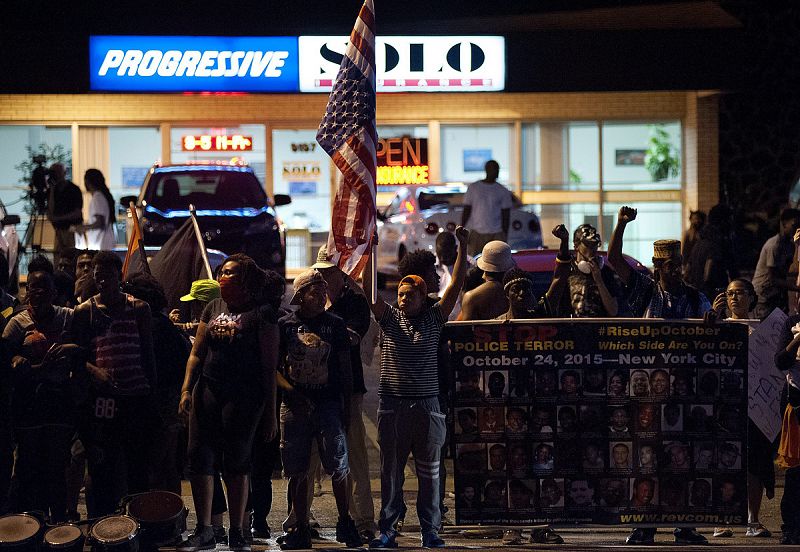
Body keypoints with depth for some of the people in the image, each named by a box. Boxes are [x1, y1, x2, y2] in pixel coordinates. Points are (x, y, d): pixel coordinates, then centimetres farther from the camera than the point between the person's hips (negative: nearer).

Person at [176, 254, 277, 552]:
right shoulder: (213, 308, 15)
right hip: (207, 391, 5)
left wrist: (270, 412, -6)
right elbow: (197, 353, 17)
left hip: (243, 396, -5)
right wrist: (186, 388, 3)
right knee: (200, 458, 0)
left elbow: (269, 366, -3)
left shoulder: (261, 314, -1)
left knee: (237, 462, -1)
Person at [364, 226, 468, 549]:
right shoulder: (389, 319, 9)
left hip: (426, 404, 0)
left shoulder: (433, 320, 8)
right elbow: (369, 290, -2)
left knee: (430, 471, 3)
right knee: (390, 470, 2)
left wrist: (462, 247, -5)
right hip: (392, 405, 0)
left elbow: (456, 284, 2)